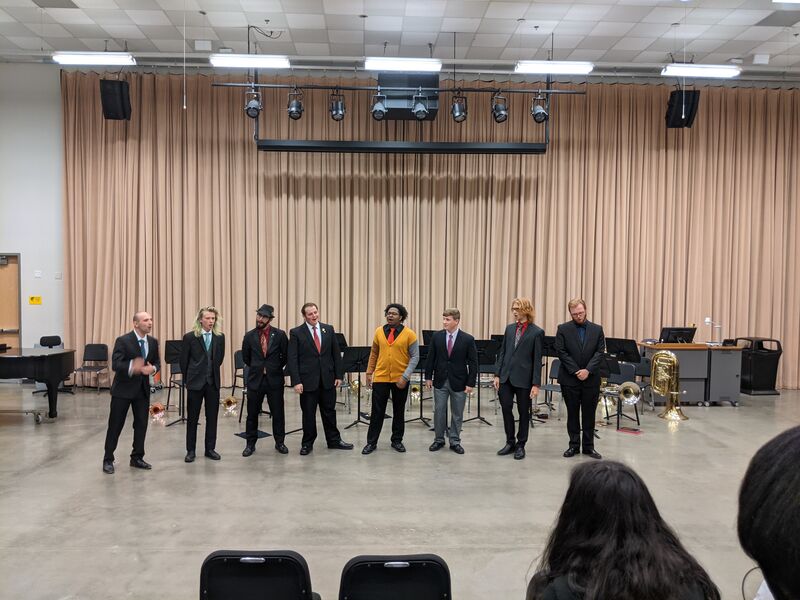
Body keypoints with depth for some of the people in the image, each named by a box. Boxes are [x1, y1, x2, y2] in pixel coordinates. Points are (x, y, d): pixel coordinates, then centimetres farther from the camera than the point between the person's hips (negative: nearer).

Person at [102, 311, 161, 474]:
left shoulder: (153, 342, 3)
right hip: (123, 388, -5)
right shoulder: (123, 341, -14)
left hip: (143, 389, 5)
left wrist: (153, 368, -14)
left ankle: (137, 458, 21)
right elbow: (115, 365, -21)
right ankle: (108, 460, 17)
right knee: (115, 425, 3)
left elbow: (157, 362, 10)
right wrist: (132, 367, -39)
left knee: (141, 424, 8)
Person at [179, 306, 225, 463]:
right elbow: (183, 361, 2)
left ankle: (210, 449, 18)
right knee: (192, 418, 6)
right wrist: (187, 379, 7)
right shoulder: (190, 337, -5)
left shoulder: (220, 337, 2)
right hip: (195, 383, -2)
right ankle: (190, 450, 16)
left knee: (212, 417, 7)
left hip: (213, 382, 3)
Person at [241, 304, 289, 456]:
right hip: (255, 379, 1)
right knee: (252, 414, 7)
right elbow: (246, 358, 12)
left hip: (275, 380, -1)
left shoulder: (280, 334, -4)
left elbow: (286, 356, 4)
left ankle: (279, 442, 20)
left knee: (278, 413, 6)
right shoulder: (249, 336, 0)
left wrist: (275, 369, 7)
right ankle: (250, 444, 19)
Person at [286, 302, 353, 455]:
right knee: (308, 414, 7)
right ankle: (307, 444, 21)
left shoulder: (329, 329, 5)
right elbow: (292, 359, -8)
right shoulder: (296, 333, -4)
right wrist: (296, 381, -14)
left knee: (329, 411, 12)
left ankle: (334, 441, 24)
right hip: (308, 379, -3)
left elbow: (336, 354, 7)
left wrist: (338, 375, 2)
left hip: (327, 378, 3)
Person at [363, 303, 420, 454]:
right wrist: (369, 372, 8)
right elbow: (374, 353, 12)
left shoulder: (409, 334, -7)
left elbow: (415, 357, -8)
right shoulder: (379, 332, 3)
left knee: (399, 411, 11)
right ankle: (371, 442, 14)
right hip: (380, 378, 2)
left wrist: (405, 376, -16)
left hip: (400, 379, -2)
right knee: (377, 411, 4)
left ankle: (397, 440, 25)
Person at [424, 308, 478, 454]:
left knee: (457, 414, 8)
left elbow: (473, 363, -6)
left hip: (459, 382, -1)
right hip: (440, 381, 2)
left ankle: (455, 442, 21)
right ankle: (439, 440, 21)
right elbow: (431, 358, 5)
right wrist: (428, 377, 2)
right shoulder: (437, 336, 0)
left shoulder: (468, 339, -7)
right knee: (439, 411, 7)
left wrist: (471, 383, -9)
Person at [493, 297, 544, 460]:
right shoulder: (509, 328, 9)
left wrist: (536, 384, -11)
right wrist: (497, 374, 3)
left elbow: (537, 360, -8)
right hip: (506, 377, 4)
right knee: (506, 409, 6)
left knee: (524, 412, 8)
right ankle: (510, 442, 22)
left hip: (523, 379, -4)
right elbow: (502, 352, 10)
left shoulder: (537, 332, -6)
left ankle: (521, 445, 22)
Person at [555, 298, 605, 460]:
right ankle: (574, 445, 17)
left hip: (591, 379, 1)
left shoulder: (597, 329, 5)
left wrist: (588, 370, -14)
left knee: (589, 414, 8)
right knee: (572, 413, 7)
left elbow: (600, 352, -1)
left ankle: (589, 446, 17)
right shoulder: (563, 329, -1)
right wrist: (575, 371, -13)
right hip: (569, 379, -1)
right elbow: (561, 352, -6)